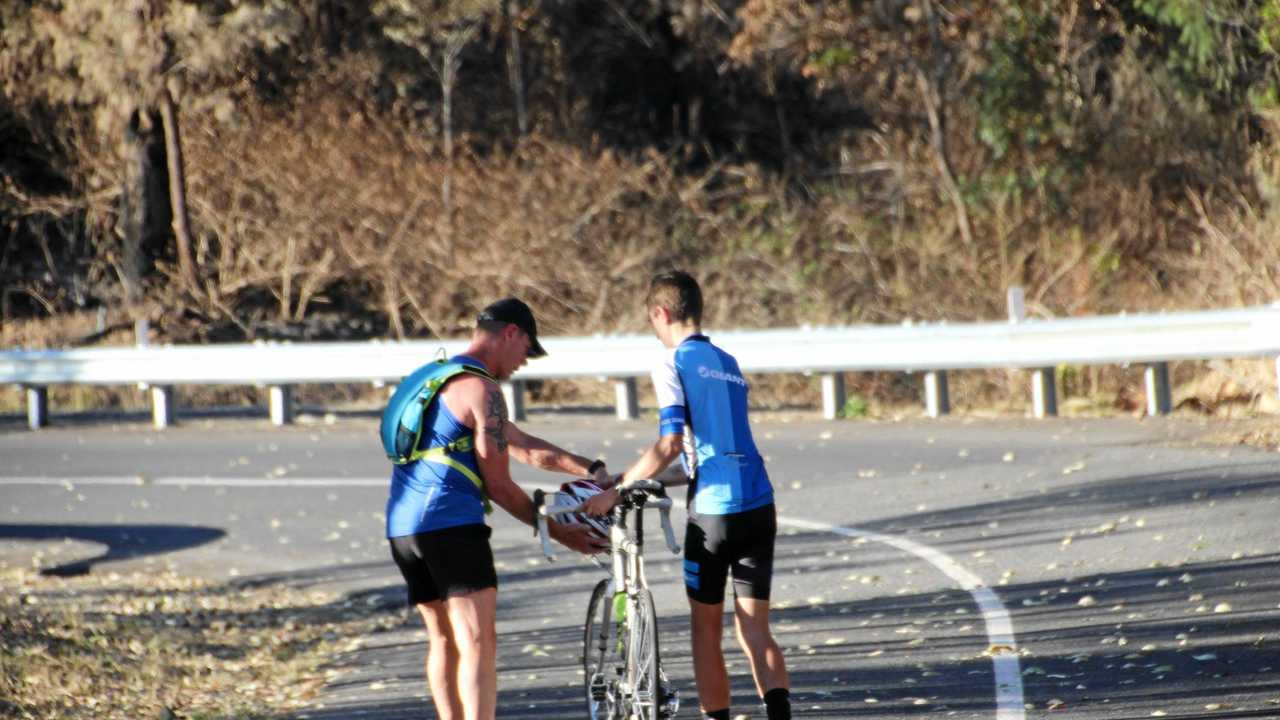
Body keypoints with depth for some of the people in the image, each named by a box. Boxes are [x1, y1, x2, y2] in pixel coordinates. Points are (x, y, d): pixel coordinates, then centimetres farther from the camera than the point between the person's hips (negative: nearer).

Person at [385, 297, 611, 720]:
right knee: (479, 643, -12)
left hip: (402, 526, 10)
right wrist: (556, 531, 3)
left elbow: (522, 446, 25)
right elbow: (499, 486, -7)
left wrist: (591, 471, 22)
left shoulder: (437, 379, 23)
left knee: (444, 639, 16)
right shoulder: (481, 389, -8)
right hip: (450, 523, -10)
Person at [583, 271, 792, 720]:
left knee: (705, 632, 9)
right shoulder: (728, 364, 18)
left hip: (713, 512, -6)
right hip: (759, 506, 6)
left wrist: (616, 491, -6)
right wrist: (640, 479, 26)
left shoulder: (674, 365, -5)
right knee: (754, 631, 7)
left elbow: (670, 445, -15)